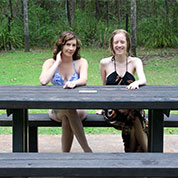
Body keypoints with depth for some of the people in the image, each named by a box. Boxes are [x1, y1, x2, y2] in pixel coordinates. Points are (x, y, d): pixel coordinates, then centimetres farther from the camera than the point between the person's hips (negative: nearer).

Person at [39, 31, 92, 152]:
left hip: (79, 108, 0)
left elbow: (84, 79, -18)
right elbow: (43, 81, -17)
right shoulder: (50, 63, 4)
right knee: (67, 108, -35)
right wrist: (58, 62, -9)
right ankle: (87, 150, -32)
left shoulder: (81, 62, 3)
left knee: (67, 118, -35)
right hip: (57, 109, 0)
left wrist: (74, 82, -42)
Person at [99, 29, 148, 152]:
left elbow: (143, 79, -14)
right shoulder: (105, 63, 6)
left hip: (132, 106, 0)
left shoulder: (135, 62, 6)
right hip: (112, 108, 0)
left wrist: (136, 83, -37)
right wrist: (104, 107, 8)